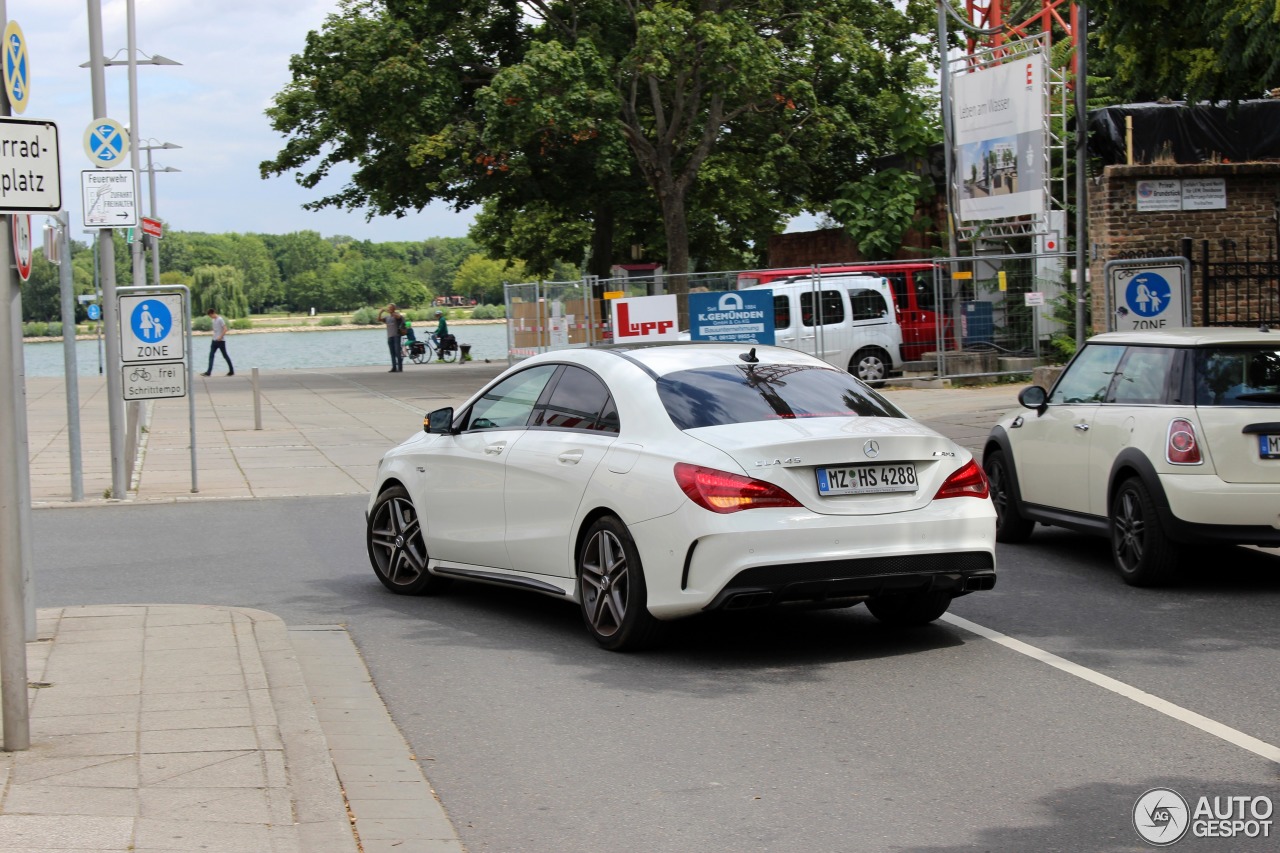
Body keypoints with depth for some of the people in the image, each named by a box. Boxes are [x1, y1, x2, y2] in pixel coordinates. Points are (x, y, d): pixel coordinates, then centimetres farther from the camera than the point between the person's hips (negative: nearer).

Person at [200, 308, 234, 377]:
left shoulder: (220, 319, -13)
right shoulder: (214, 320, 12)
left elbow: (225, 329, -17)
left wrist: (220, 337, -22)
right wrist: (214, 337, 15)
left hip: (220, 341, -8)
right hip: (215, 340, 8)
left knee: (225, 355, 1)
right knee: (211, 355, -2)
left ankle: (232, 370, 11)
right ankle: (209, 372, -7)